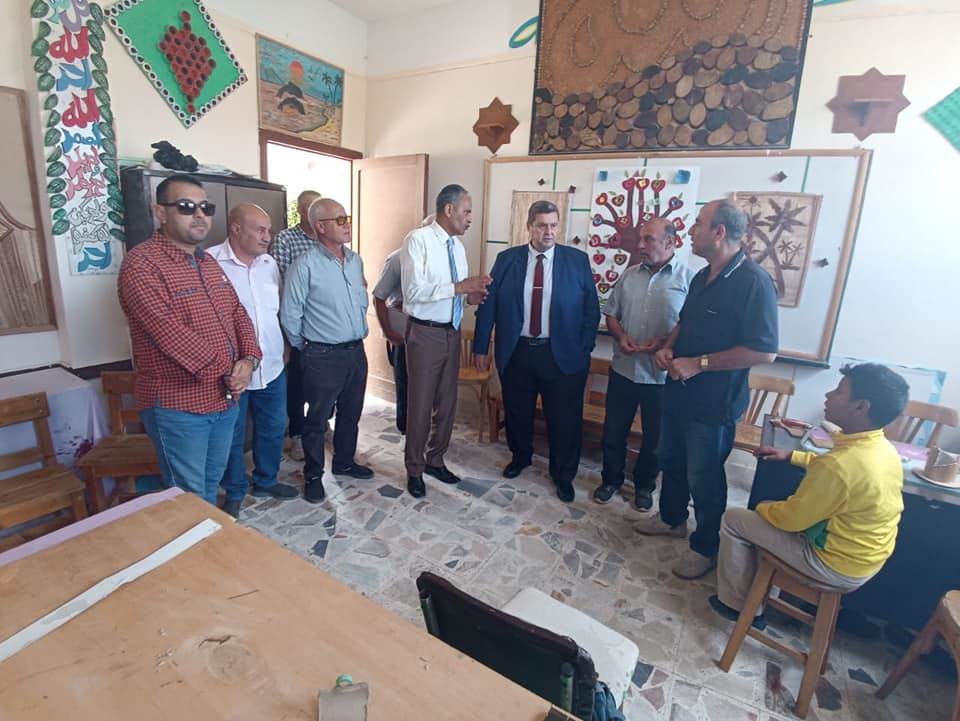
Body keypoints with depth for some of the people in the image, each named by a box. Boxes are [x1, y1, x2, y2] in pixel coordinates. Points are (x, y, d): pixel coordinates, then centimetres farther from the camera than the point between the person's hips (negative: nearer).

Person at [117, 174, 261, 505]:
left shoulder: (209, 262, 12)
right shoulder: (141, 262, -14)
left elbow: (237, 314, 10)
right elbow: (169, 333, -23)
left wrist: (248, 359, -9)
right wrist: (228, 371, -17)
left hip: (225, 400, 7)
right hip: (177, 406, -7)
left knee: (211, 485, 23)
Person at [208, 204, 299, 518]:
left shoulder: (269, 263, 6)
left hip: (272, 367, 6)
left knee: (273, 429, 18)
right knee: (232, 436, 12)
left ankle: (266, 480, 41)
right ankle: (234, 492, 34)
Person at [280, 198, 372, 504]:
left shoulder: (355, 260, 7)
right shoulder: (305, 265, -13)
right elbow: (289, 315, -8)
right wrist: (305, 347, 1)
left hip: (356, 350, 6)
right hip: (323, 356, -6)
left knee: (351, 413, 19)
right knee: (317, 420, 8)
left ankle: (344, 462, 39)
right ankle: (313, 476, 26)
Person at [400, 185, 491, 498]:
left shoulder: (458, 246, 9)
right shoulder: (418, 239, -13)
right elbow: (413, 291, -22)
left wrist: (471, 295, -6)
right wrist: (459, 287, -26)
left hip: (452, 332, 7)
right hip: (425, 333, -7)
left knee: (447, 401, 16)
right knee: (420, 403, 4)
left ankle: (435, 460, 35)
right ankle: (414, 468, 25)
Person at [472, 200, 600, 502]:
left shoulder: (578, 260, -1)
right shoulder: (507, 259, 1)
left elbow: (592, 308, 1)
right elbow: (488, 305, 1)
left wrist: (585, 349, -4)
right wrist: (481, 347, -1)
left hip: (562, 354, -1)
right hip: (516, 352, 1)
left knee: (564, 419, 8)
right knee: (517, 412, 16)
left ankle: (563, 475, 30)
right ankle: (520, 457, 44)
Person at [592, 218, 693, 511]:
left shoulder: (689, 278, -8)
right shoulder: (629, 274, 5)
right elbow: (611, 313, 9)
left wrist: (664, 343, -22)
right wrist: (621, 336, -10)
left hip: (662, 375, -3)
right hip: (623, 369, 3)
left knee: (654, 436, 15)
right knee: (614, 431, 14)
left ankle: (644, 485, 37)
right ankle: (611, 479, 36)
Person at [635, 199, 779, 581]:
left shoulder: (753, 281, -19)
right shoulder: (702, 277, 8)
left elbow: (764, 350, -23)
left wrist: (698, 363, -22)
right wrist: (668, 348, 0)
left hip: (714, 400, -8)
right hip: (679, 389, 8)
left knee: (703, 476, 7)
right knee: (671, 459, 22)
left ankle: (706, 547, 29)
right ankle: (671, 518, 45)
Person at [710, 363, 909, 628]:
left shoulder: (840, 465, -33)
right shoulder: (884, 450, -4)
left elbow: (791, 518, -22)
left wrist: (762, 507, -2)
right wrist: (791, 456, 13)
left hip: (837, 567, -9)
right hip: (866, 560, 9)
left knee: (734, 520, -1)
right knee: (771, 513, 25)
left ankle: (737, 604, 18)